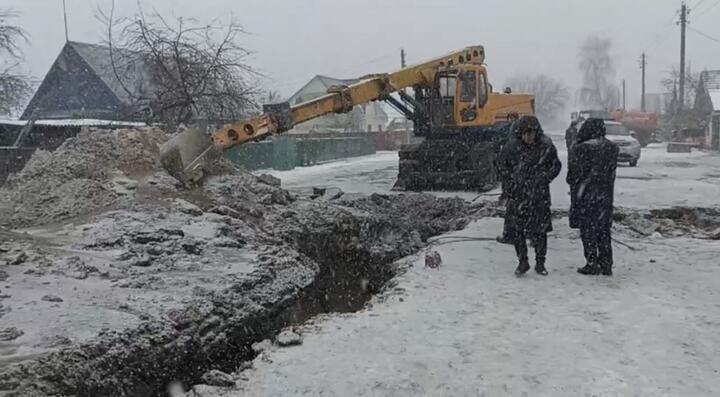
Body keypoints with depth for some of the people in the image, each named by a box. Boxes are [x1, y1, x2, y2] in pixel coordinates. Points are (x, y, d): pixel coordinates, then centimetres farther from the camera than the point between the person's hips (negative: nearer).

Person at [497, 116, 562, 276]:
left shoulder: (546, 146, -2)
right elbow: (501, 166, 9)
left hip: (540, 196, 0)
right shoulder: (512, 147, -3)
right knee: (515, 230, -1)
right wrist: (511, 182, -1)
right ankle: (522, 262, 16)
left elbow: (556, 166, 10)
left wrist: (545, 178, -5)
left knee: (540, 231, 5)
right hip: (518, 195, 0)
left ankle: (540, 263, 21)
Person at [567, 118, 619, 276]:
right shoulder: (612, 148, 1)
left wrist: (576, 190, 4)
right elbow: (611, 173, 7)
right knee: (604, 229, 13)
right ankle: (606, 265, 17)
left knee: (588, 229, 4)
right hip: (605, 194, 5)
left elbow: (573, 174, -9)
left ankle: (592, 264, 7)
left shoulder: (580, 148, -15)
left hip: (585, 194, -5)